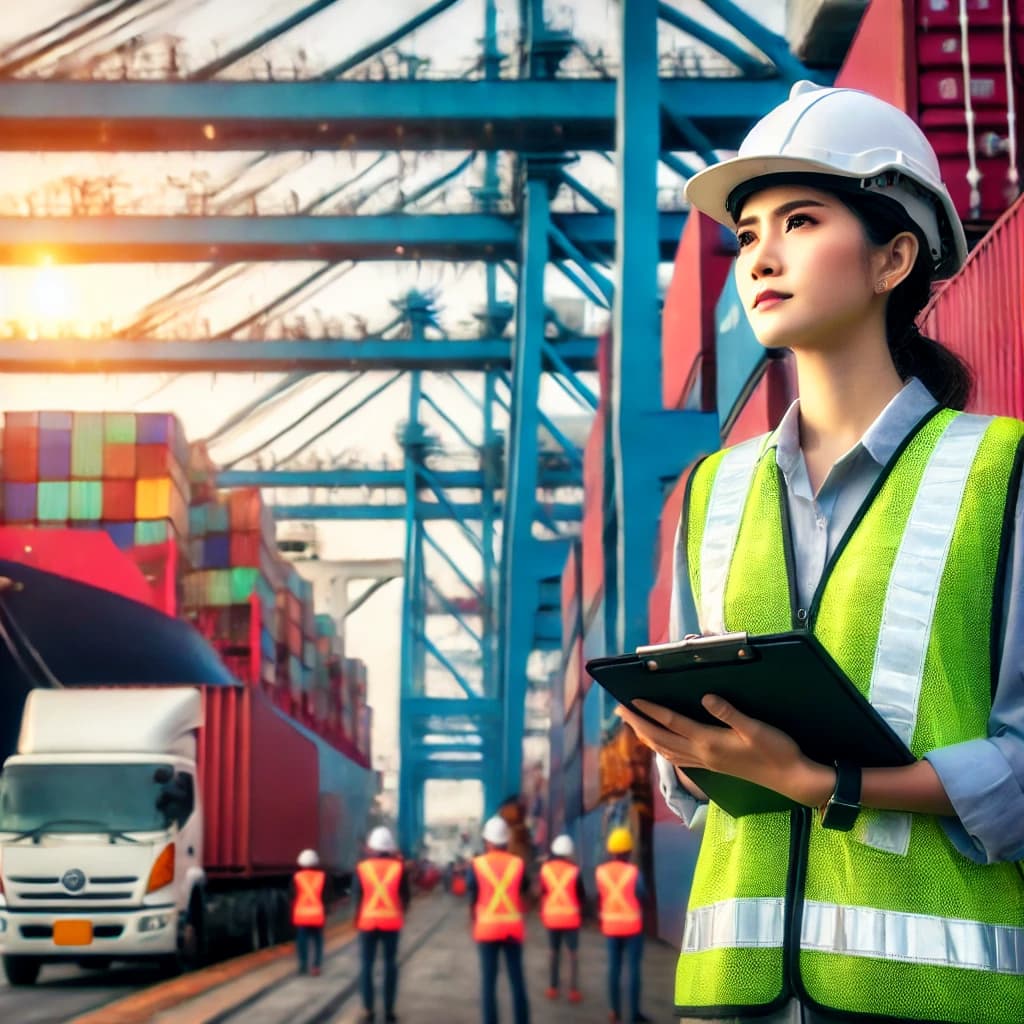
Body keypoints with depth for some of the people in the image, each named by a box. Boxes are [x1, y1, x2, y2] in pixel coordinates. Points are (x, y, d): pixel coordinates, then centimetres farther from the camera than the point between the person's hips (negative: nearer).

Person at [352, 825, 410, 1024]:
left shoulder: (362, 867, -5)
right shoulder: (398, 867, -3)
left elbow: (356, 896, -5)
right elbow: (405, 895, 2)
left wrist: (357, 919, 9)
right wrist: (401, 913, 20)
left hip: (368, 920, -1)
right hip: (391, 921, 1)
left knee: (366, 964, 5)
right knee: (390, 964, 7)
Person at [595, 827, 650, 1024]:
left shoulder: (600, 871, -3)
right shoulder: (633, 872, -15)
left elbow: (600, 897, 2)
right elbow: (643, 896, -13)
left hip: (611, 925, 4)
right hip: (632, 925, -4)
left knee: (614, 968, 11)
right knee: (634, 968, 2)